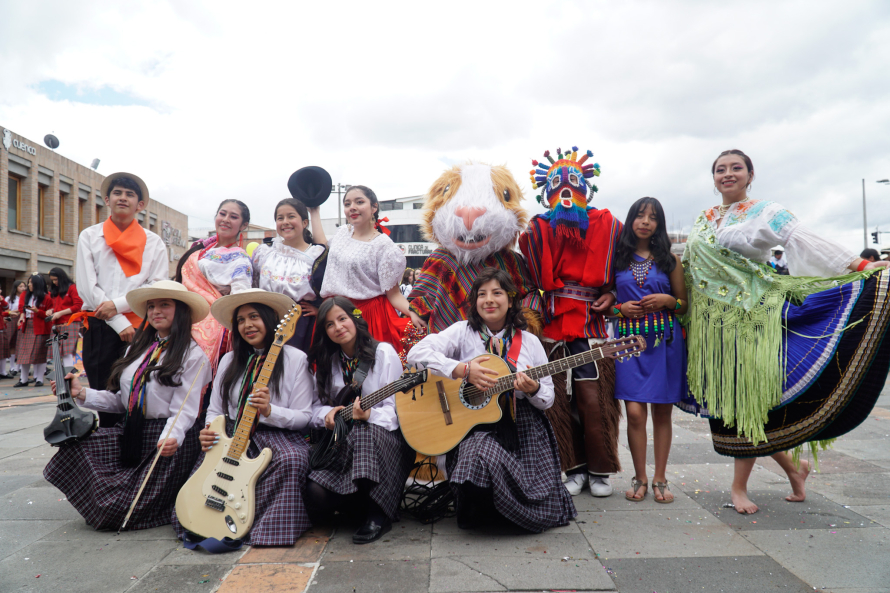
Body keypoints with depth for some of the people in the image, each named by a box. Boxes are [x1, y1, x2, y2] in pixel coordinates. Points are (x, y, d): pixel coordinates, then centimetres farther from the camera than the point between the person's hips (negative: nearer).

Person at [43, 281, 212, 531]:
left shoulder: (194, 356, -7)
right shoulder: (138, 348, 15)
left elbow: (183, 412, -13)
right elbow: (122, 401, 14)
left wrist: (171, 438, -32)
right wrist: (82, 393, 4)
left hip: (166, 440, -7)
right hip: (129, 434, 7)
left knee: (119, 510, -13)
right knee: (71, 450, -17)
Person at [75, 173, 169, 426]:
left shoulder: (153, 242, 11)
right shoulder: (89, 236, 11)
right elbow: (87, 286, 1)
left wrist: (118, 304, -12)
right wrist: (121, 324, -9)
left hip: (141, 327, 0)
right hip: (101, 327, 1)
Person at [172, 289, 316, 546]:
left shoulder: (295, 359, -2)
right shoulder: (229, 360, 14)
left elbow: (304, 416, -5)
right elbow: (215, 409, 17)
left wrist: (270, 411, -23)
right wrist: (209, 432, -6)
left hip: (277, 436, -3)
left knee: (292, 459, -34)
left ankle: (267, 526, -16)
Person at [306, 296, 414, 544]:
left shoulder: (383, 352, -3)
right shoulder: (327, 362, 12)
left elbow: (394, 409, -8)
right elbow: (317, 405, 13)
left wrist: (369, 415, -29)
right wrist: (327, 413, -11)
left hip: (385, 437, -3)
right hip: (341, 442, 4)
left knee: (364, 432, -40)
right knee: (316, 492, -24)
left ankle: (378, 514, -24)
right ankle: (359, 500, 10)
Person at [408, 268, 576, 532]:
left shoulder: (529, 342, 8)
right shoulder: (463, 332, 1)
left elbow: (548, 399, 10)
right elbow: (416, 353, -14)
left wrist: (534, 390, -14)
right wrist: (463, 369, -23)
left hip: (522, 425, 2)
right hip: (474, 425, -2)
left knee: (547, 510, -11)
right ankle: (475, 513, 1)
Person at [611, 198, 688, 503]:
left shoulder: (669, 259, 9)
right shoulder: (617, 258, 8)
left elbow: (684, 304, 12)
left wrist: (667, 301, -8)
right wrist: (621, 308, -7)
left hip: (665, 341, 1)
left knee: (662, 411, 5)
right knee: (634, 412, -7)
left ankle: (660, 479, 18)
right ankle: (639, 478, 10)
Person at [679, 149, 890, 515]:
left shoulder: (764, 212, -1)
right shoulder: (703, 221, 15)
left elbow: (806, 242, -13)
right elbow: (688, 264, 21)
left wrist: (860, 265, -23)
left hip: (750, 318, -5)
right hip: (712, 323, 5)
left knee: (747, 398, -3)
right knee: (723, 399, 5)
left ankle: (739, 486, 14)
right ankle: (793, 468, 24)